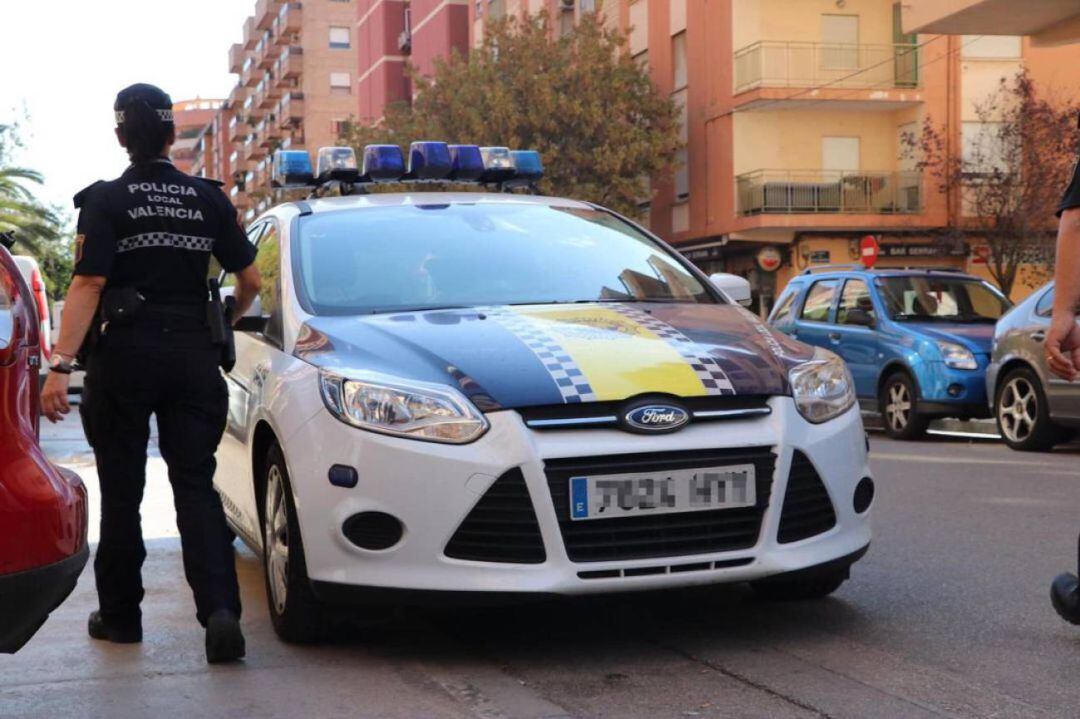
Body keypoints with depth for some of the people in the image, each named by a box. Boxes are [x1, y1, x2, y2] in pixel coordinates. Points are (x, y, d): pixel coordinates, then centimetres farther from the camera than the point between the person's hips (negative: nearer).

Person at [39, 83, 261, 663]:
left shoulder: (105, 200, -4)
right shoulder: (208, 198, 5)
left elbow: (88, 285, -14)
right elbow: (250, 280, 6)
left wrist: (61, 364, -17)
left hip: (124, 354, -2)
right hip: (194, 356, 2)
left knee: (122, 490, 10)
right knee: (195, 485, 3)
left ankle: (120, 615, 20)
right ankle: (220, 609, -14)